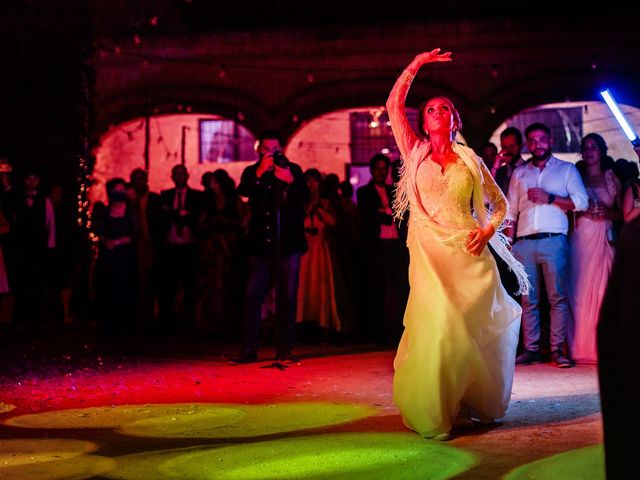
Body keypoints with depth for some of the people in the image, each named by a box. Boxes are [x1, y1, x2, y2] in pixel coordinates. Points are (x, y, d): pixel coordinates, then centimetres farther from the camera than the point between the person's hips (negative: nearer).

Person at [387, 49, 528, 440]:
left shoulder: (471, 161, 12)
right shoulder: (415, 153, 11)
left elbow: (500, 204, 17)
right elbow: (394, 105, 3)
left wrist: (487, 231, -2)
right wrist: (416, 65, 3)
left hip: (469, 254, 1)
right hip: (429, 253, -1)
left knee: (475, 330, 2)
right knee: (439, 325, -13)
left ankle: (477, 403, 23)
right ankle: (434, 411, -2)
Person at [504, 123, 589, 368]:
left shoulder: (566, 169, 13)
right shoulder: (519, 173, 20)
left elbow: (581, 202, 1)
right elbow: (511, 211, 17)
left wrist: (549, 198, -7)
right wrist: (508, 243, 7)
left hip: (553, 240, -3)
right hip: (524, 243, 3)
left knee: (558, 297, -7)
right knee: (528, 300, 1)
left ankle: (558, 349, -4)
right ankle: (531, 350, 4)